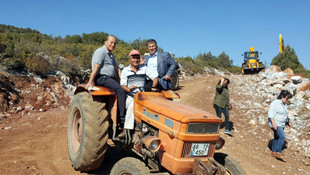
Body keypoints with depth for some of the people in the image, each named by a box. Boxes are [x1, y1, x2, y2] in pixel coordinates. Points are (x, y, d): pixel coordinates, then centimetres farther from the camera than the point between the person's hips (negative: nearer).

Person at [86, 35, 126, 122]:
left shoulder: (111, 54, 25)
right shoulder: (100, 51, -6)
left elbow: (116, 68, 26)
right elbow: (96, 68, -16)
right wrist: (90, 82, -22)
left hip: (109, 78, 10)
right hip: (101, 78, -10)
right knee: (120, 90, -25)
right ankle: (122, 116, -27)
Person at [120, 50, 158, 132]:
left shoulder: (144, 68, 14)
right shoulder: (125, 70, 12)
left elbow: (155, 78, 9)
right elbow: (122, 85, 2)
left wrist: (153, 87, -13)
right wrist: (128, 89, -22)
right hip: (130, 95, -1)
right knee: (132, 105, -33)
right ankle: (127, 130, -35)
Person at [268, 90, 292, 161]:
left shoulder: (283, 104, 12)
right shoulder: (275, 103, -16)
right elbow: (270, 114, -21)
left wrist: (288, 122, 21)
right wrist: (273, 123, -28)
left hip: (281, 124, 9)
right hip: (275, 124, -9)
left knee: (277, 138, 13)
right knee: (282, 137, -19)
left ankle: (273, 152, 24)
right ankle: (278, 153, -12)